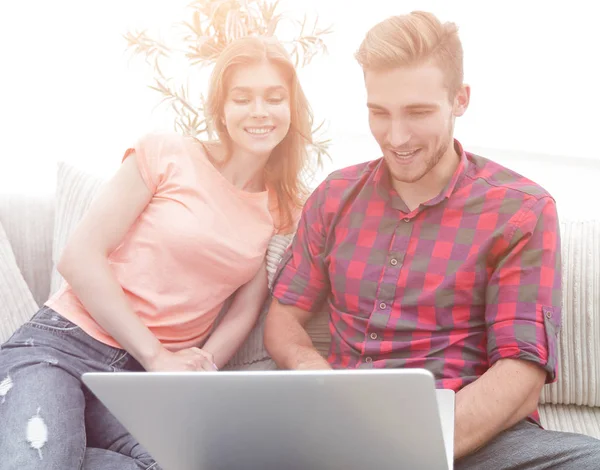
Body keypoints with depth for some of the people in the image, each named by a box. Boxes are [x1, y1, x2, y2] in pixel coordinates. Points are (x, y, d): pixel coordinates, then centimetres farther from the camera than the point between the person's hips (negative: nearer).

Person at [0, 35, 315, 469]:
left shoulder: (287, 210, 9)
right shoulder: (167, 153, -3)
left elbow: (245, 312, 8)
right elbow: (79, 257, -7)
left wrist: (201, 365, -12)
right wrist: (157, 357, -12)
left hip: (149, 378, 5)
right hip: (65, 344, -4)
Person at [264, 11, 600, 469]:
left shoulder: (521, 210, 0)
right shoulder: (335, 196, 12)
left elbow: (521, 375, -7)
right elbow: (285, 314, 16)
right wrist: (311, 366, -9)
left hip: (471, 429, -2)